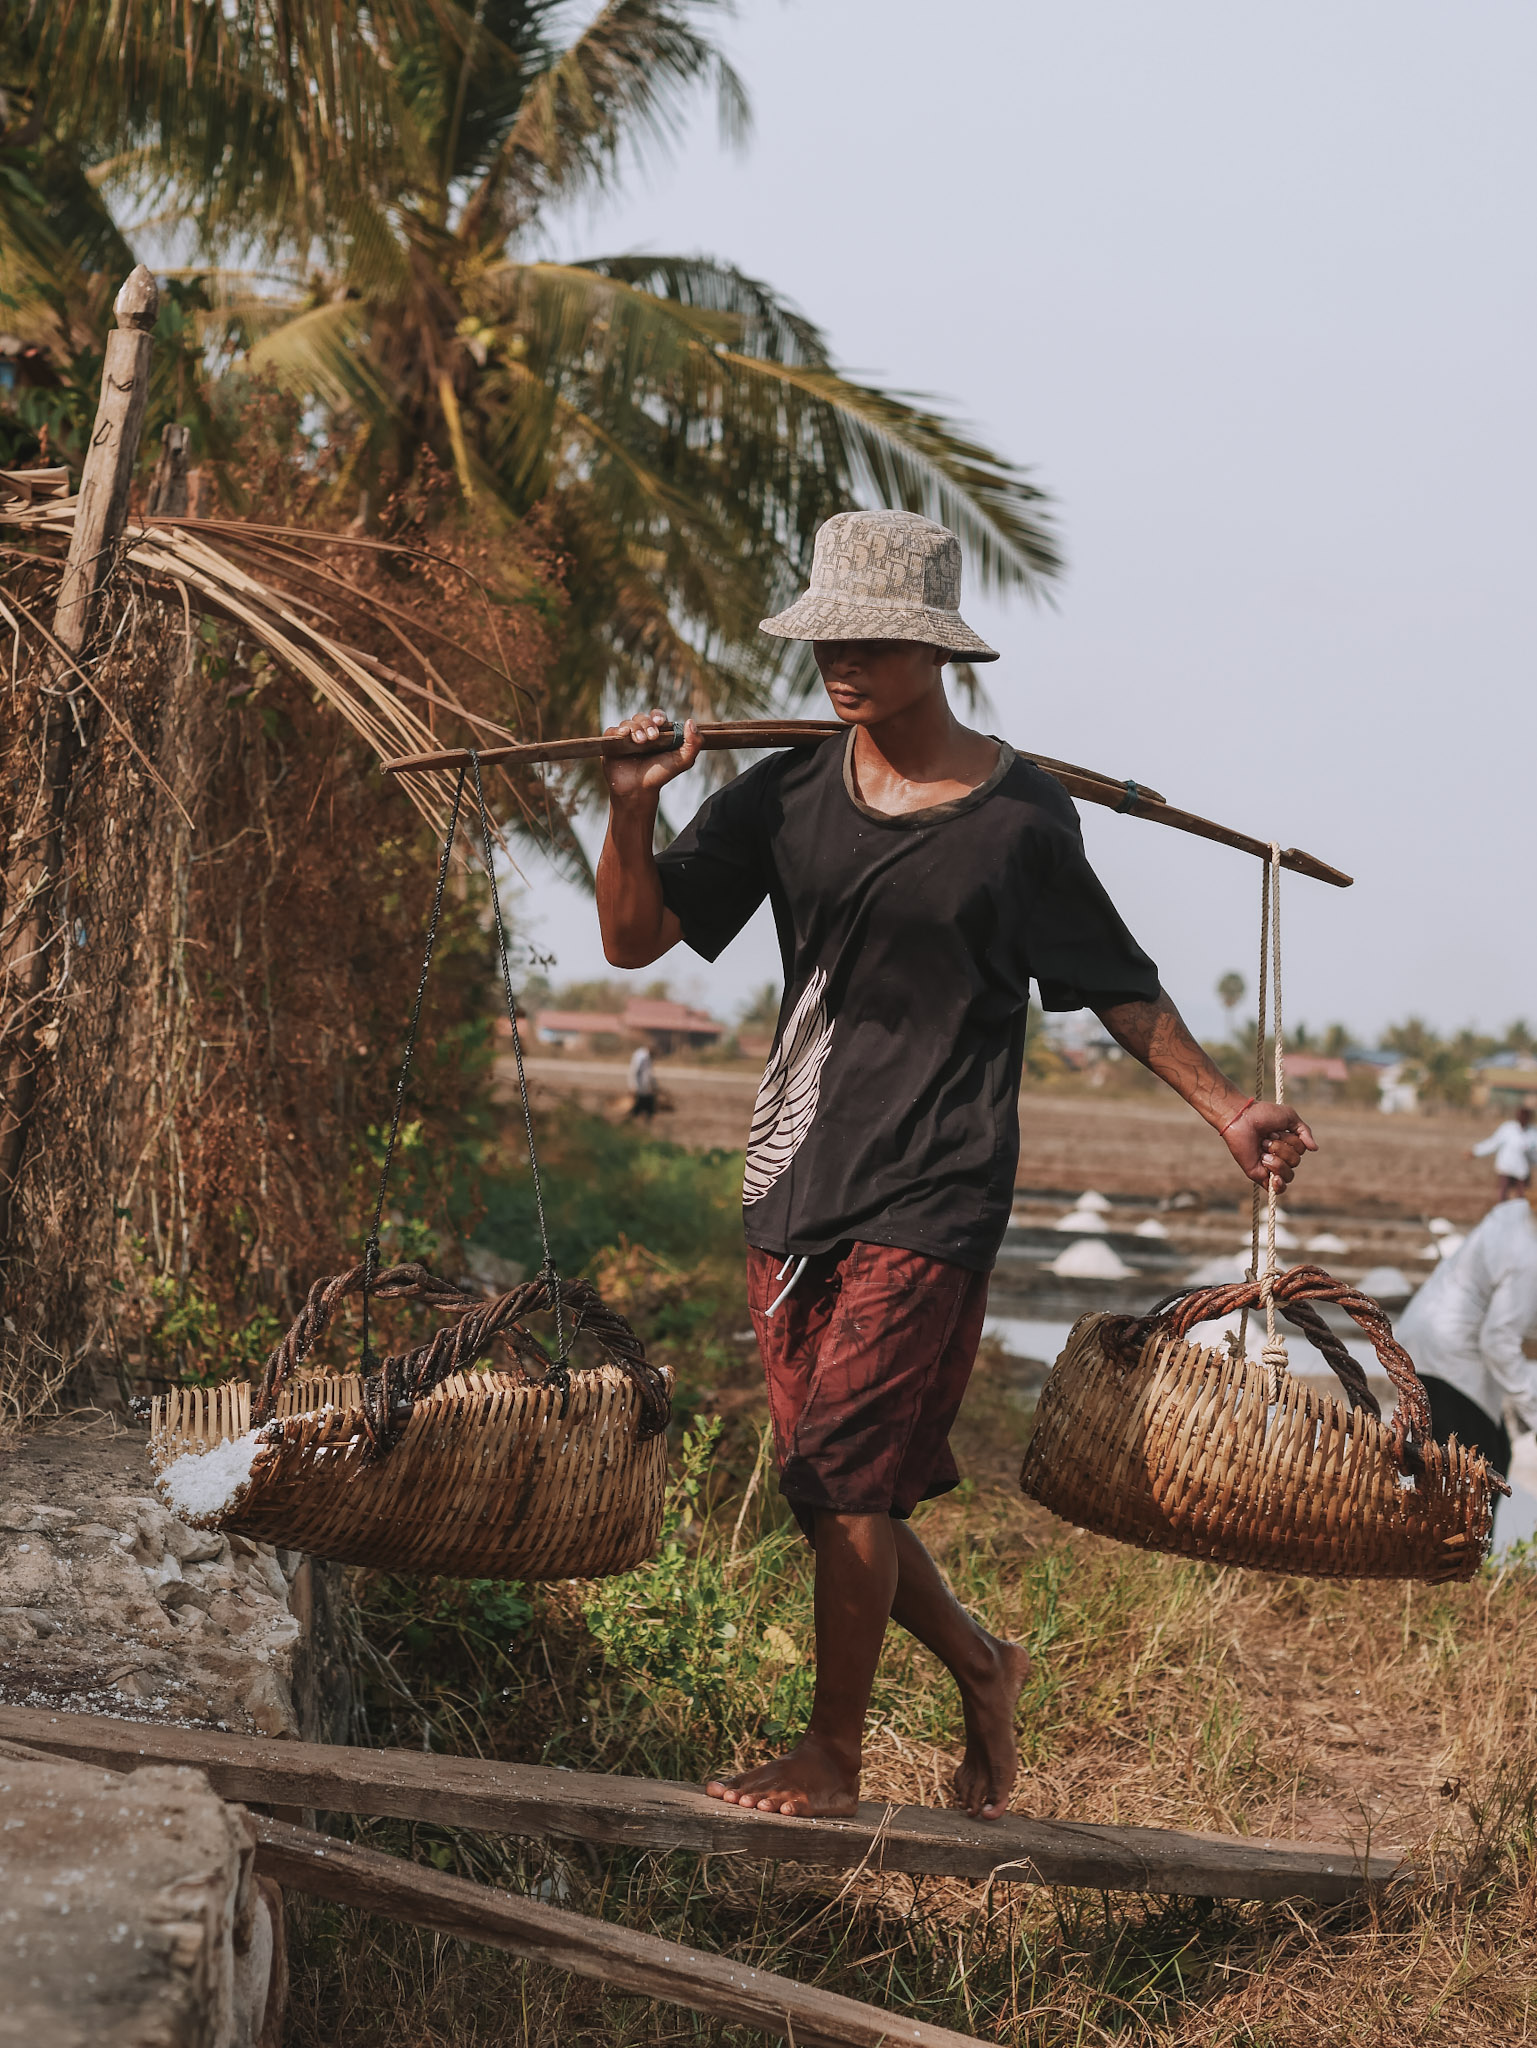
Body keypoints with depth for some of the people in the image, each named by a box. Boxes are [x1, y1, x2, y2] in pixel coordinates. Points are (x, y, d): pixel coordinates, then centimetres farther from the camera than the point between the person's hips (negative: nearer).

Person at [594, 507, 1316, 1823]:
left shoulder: (1020, 816, -4)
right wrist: (632, 814, -17)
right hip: (794, 1185, 5)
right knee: (834, 1489, 9)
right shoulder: (788, 795, 4)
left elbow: (1117, 986, 6)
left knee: (842, 1465, -10)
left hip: (934, 1196, -5)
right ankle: (980, 1665, 32)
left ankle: (834, 1756, 5)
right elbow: (634, 939, 0)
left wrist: (1224, 1108, -1)